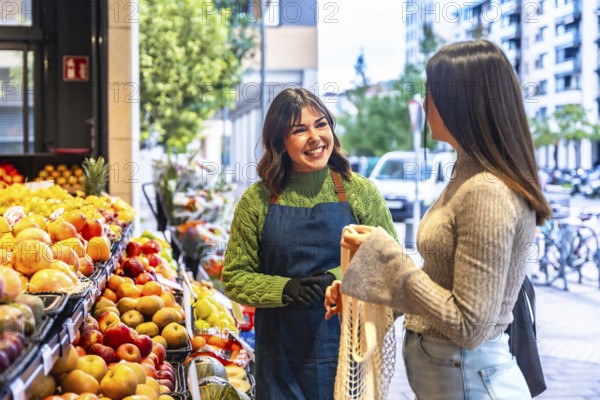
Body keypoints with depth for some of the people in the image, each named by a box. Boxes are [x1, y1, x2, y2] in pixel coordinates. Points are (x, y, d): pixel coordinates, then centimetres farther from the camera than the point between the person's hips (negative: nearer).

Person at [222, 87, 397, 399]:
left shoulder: (360, 191, -2)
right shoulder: (257, 200, -2)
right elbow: (234, 277, 2)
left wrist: (337, 278, -18)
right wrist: (285, 289, -16)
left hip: (347, 348, 0)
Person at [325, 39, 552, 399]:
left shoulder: (488, 193, -24)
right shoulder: (468, 176, 6)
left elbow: (469, 326, -24)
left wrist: (385, 257, -20)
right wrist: (359, 287, 5)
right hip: (440, 368, 9)